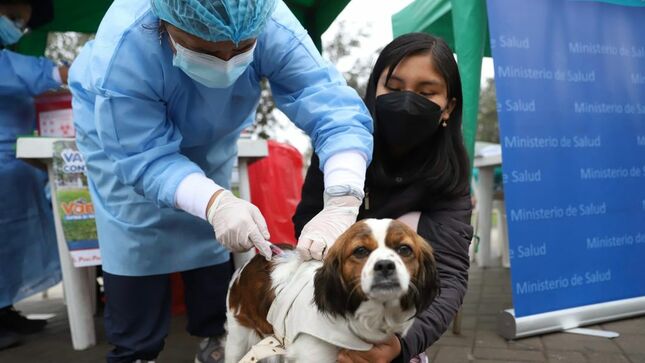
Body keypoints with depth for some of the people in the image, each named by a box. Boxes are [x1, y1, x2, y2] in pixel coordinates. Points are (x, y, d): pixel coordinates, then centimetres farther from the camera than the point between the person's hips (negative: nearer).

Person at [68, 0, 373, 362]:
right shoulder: (122, 54, -41)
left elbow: (335, 108, -41)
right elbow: (147, 159, -36)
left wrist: (342, 202, -56)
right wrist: (214, 201, -54)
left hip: (209, 136, 3)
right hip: (126, 138, -2)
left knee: (210, 237, 6)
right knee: (135, 243, -6)